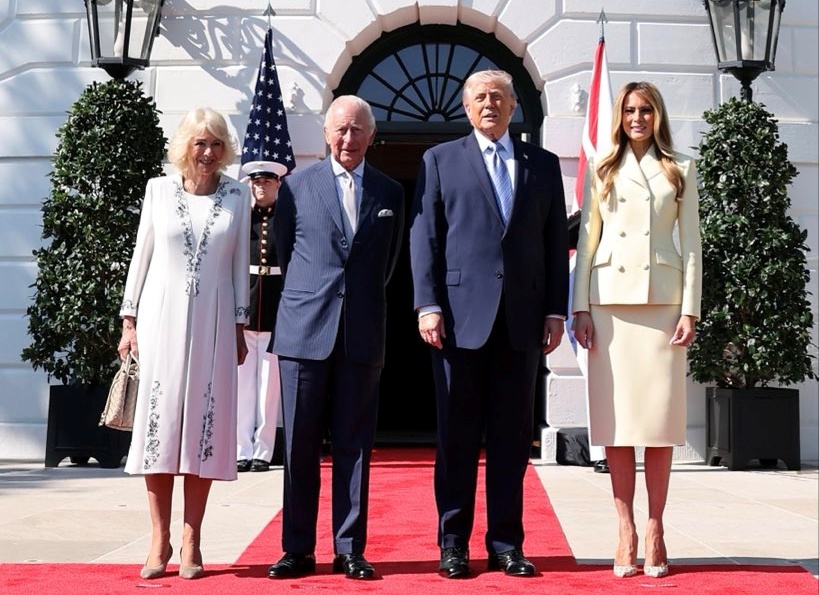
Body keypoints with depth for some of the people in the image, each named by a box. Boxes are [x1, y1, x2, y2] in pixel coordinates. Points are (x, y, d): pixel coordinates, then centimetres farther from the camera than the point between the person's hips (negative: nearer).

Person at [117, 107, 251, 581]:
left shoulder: (238, 195, 5)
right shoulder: (160, 189, 4)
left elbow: (241, 265, 7)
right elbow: (141, 255, 7)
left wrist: (240, 327, 5)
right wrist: (130, 320, 3)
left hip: (213, 322, 0)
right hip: (162, 317, 0)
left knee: (204, 426, 0)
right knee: (159, 425, -1)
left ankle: (191, 542, 5)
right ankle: (160, 540, 6)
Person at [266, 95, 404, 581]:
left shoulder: (391, 193, 10)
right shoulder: (297, 186, 6)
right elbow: (285, 253, 12)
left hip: (363, 335, 1)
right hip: (304, 331, -1)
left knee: (355, 446, 4)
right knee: (299, 445, 3)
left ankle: (350, 550, 11)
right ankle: (298, 550, 12)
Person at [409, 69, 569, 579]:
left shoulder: (544, 165, 14)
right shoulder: (441, 160, 10)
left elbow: (556, 243, 11)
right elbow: (424, 238, 3)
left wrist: (556, 311, 3)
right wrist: (428, 305, -7)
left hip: (523, 321, 2)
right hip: (461, 316, -2)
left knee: (513, 437, 5)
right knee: (457, 436, 3)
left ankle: (507, 544, 13)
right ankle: (453, 544, 11)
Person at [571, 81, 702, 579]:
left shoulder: (680, 170, 12)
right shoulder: (602, 171, 13)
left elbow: (692, 243, 7)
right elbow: (587, 242, 9)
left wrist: (690, 309, -2)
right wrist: (581, 308, -1)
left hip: (662, 298, 0)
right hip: (610, 300, 1)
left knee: (661, 415, -2)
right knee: (616, 416, -1)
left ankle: (655, 529, 5)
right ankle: (626, 530, 4)